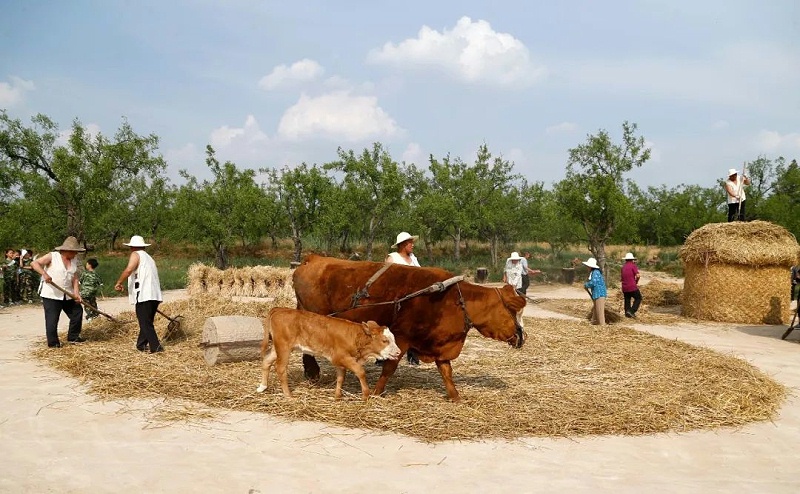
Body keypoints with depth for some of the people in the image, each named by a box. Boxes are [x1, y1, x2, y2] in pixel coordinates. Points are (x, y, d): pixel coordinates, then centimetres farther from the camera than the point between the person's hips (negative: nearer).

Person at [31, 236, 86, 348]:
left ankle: (73, 337, 24)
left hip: (68, 295, 6)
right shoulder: (52, 256, -10)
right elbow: (34, 263, -15)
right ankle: (53, 342, 8)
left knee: (77, 313, 10)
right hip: (51, 295, -6)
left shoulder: (74, 260, 6)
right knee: (52, 319, -4)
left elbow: (75, 277, 3)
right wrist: (44, 274, -31)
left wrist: (76, 293, -9)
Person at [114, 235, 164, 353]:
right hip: (155, 295, 8)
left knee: (145, 323, -6)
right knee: (147, 322, 17)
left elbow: (129, 270, -17)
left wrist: (119, 283, -7)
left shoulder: (136, 255, 1)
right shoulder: (149, 257, 26)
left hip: (144, 295, -8)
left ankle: (156, 347, -11)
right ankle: (141, 344, 25)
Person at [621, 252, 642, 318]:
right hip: (632, 287, -6)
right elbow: (637, 275, -16)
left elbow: (621, 277, 16)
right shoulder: (633, 266, -8)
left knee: (627, 300, 13)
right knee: (638, 298, 7)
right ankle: (632, 311, -6)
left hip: (625, 288, 6)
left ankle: (627, 314, 13)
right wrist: (636, 282, 1)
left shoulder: (623, 267, 11)